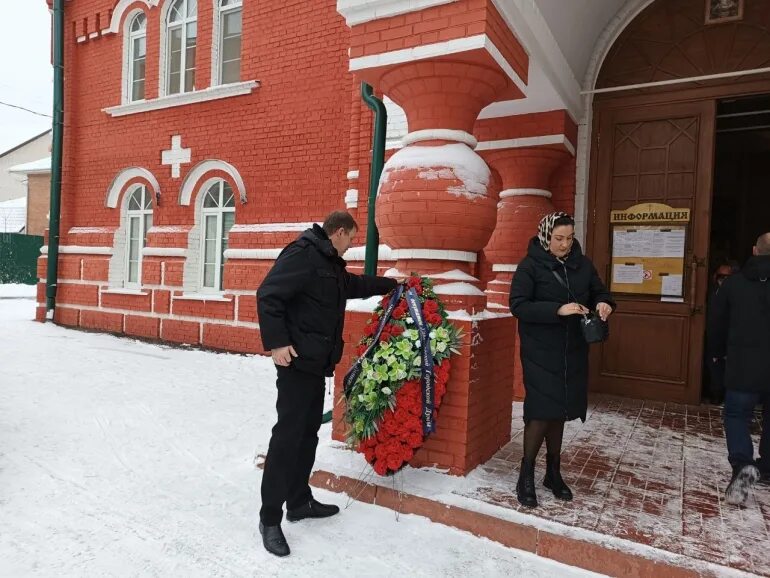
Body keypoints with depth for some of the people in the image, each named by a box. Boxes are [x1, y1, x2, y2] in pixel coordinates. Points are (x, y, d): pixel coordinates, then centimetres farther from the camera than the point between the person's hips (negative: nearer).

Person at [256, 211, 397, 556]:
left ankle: (299, 501, 28)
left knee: (308, 432, 15)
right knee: (287, 435, -6)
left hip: (316, 363, 10)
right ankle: (270, 518, 5)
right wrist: (276, 342, -26)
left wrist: (391, 284, 43)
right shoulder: (302, 253, -13)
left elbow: (356, 285, 37)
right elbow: (268, 295, -21)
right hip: (297, 361, -10)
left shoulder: (332, 264, 19)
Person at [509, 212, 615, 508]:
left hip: (573, 352, 5)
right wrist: (558, 310, -24)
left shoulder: (582, 264, 6)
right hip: (540, 352, -5)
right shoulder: (530, 265, -9)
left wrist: (603, 303, -9)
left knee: (560, 411, 12)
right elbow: (518, 305, -15)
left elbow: (599, 292, 15)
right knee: (541, 411, -7)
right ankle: (526, 475, 10)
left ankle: (553, 472, 27)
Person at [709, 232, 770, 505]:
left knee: (736, 415, 7)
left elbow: (716, 323, 4)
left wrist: (717, 352, 20)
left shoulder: (734, 282, -2)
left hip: (744, 365, -2)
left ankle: (742, 465, -13)